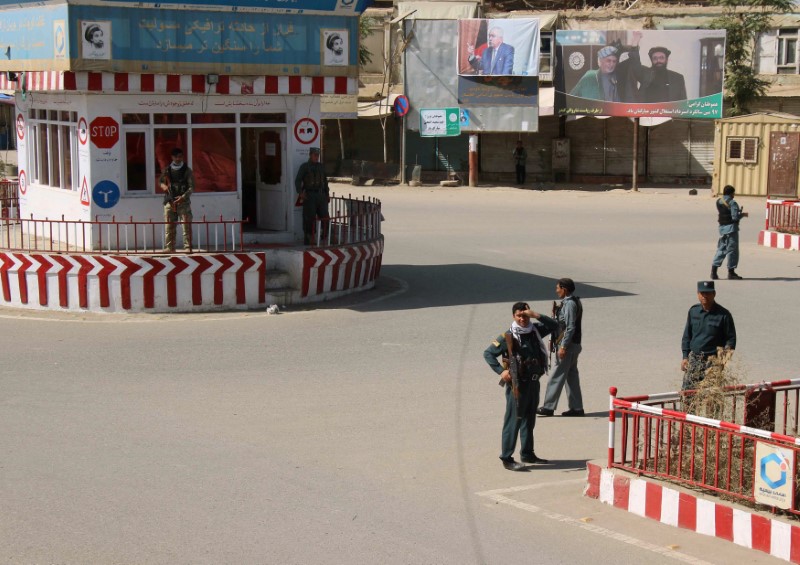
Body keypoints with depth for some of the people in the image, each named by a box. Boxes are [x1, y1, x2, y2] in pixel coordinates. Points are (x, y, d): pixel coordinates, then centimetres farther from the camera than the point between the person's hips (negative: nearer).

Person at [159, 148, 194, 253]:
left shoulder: (187, 170, 2)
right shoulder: (167, 170, 9)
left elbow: (192, 187, -2)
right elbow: (160, 181, 21)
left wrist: (183, 197, -17)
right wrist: (163, 185, -4)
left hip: (183, 201, -2)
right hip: (170, 201, 2)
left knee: (186, 226, -7)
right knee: (169, 226, 1)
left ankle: (188, 247, -5)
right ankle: (170, 248, 6)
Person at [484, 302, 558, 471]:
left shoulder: (535, 330, 6)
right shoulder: (508, 337, -11)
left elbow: (554, 325, 5)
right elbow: (488, 353, -9)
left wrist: (536, 316, -7)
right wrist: (501, 371, -17)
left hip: (534, 382, 7)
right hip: (518, 383, -7)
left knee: (529, 419, 16)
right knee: (513, 420, -5)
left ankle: (527, 454, 28)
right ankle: (506, 458, -2)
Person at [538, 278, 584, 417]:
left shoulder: (569, 304, -18)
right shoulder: (575, 301, 13)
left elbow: (570, 327, -22)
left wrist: (563, 346, -22)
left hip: (568, 344, -10)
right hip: (574, 344, 10)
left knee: (556, 376, -5)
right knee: (572, 375, 12)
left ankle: (548, 407, -2)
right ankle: (576, 407, 15)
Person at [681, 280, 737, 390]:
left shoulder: (723, 315, -6)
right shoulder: (693, 311, 7)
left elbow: (731, 337, 0)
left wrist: (728, 350, -18)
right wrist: (685, 357, 10)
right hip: (693, 359, 4)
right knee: (687, 390, 1)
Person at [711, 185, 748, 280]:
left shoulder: (718, 202, 8)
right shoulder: (732, 203, -15)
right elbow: (735, 217, -19)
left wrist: (738, 211, 15)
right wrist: (743, 214, 0)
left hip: (722, 228, 7)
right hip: (731, 228, -7)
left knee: (721, 249, 13)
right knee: (732, 250, 1)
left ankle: (714, 271, 8)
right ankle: (731, 272, 5)